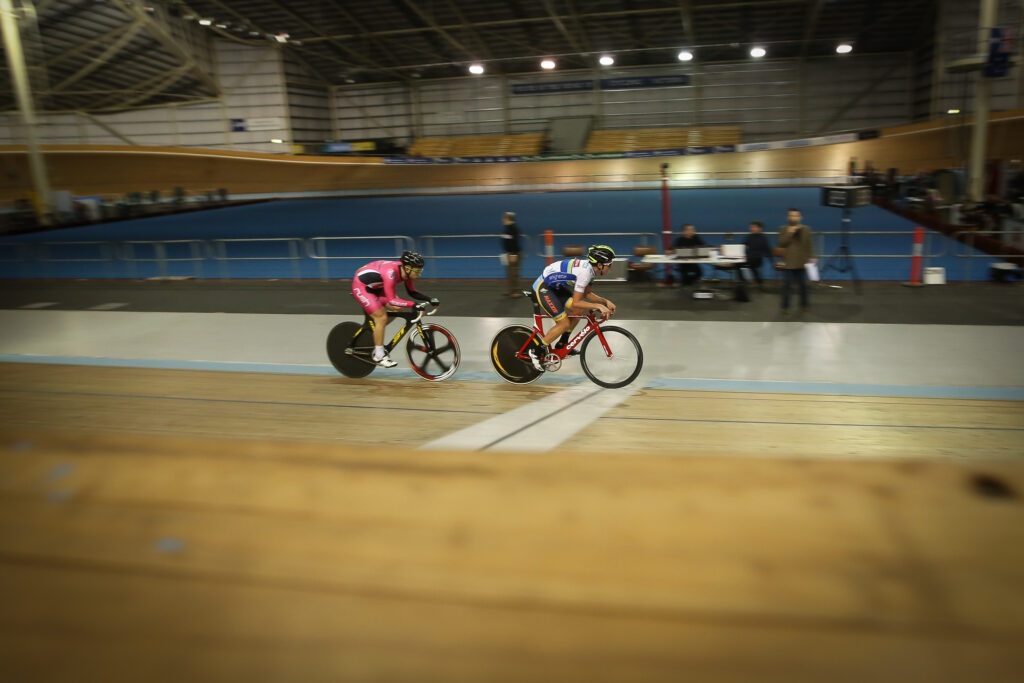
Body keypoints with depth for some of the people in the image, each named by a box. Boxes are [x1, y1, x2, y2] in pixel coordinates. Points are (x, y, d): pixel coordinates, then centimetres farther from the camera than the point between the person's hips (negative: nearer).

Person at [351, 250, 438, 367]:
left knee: (398, 309, -1)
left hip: (375, 287, 8)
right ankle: (378, 356, -4)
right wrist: (414, 305, -44)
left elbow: (413, 293, -2)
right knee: (382, 318, -15)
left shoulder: (405, 271, -12)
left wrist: (430, 299, -17)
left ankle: (374, 331, 15)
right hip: (361, 287, -8)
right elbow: (391, 300, -39)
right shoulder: (391, 273, -36)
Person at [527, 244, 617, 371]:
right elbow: (575, 302, -26)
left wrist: (605, 301, 1)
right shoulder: (585, 272, -28)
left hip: (555, 286, 10)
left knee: (578, 311, 4)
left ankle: (562, 344, 17)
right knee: (564, 323, -10)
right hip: (542, 288, -10)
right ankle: (537, 351, 2)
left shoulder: (589, 267, 1)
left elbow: (587, 294, 12)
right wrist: (598, 306, -25)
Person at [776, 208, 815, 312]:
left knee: (802, 284, 9)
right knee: (786, 285, -1)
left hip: (802, 262, 2)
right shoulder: (783, 229, 2)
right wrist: (789, 233, -17)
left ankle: (804, 304, 22)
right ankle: (785, 306, 8)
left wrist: (811, 257, -3)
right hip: (788, 263, -2)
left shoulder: (806, 229, 7)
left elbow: (809, 245, 7)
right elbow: (781, 244, -10)